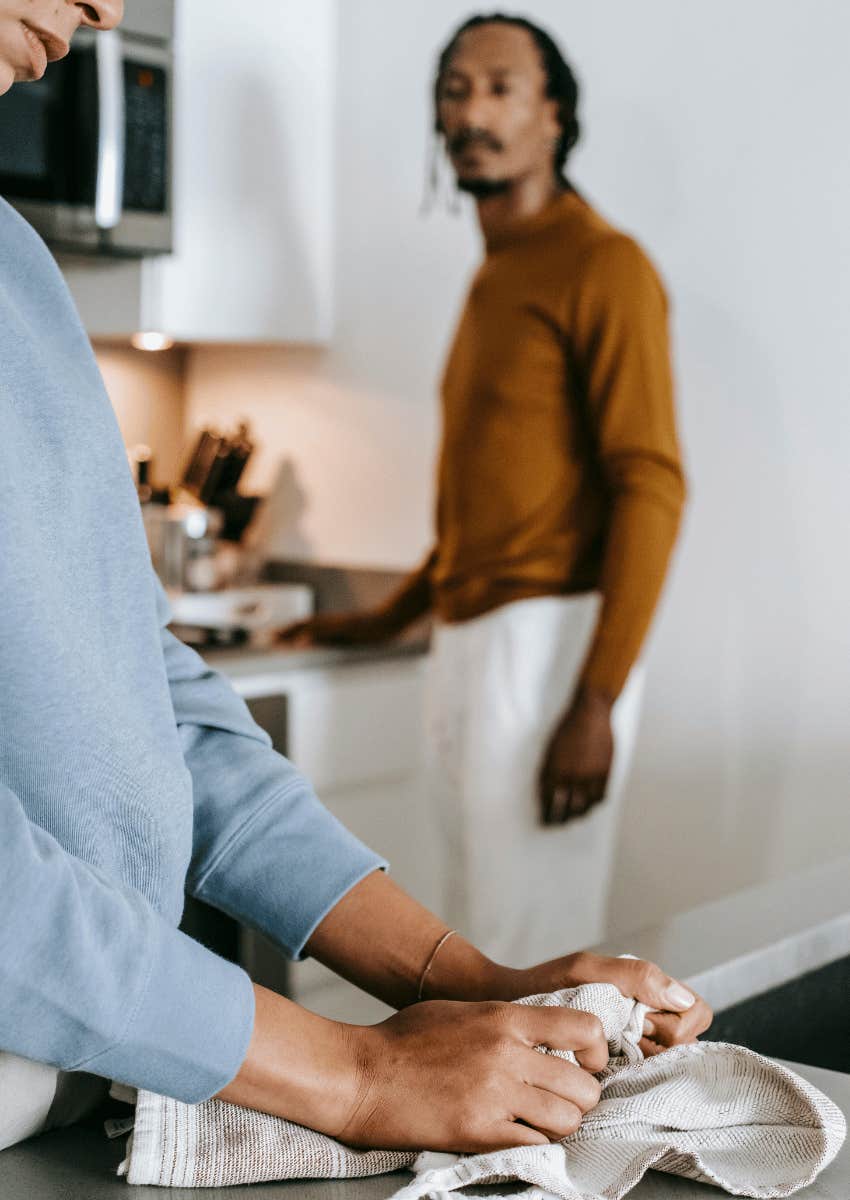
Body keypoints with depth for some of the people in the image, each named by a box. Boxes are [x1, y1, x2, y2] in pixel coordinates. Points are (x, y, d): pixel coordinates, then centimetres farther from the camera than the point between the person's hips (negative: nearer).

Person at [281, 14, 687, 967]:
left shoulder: (602, 265, -7)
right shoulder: (491, 281, 20)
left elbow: (650, 485, -15)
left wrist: (598, 701, -21)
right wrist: (387, 620, 25)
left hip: (548, 638, -9)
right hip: (465, 640, 9)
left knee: (530, 943, -7)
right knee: (478, 936, 13)